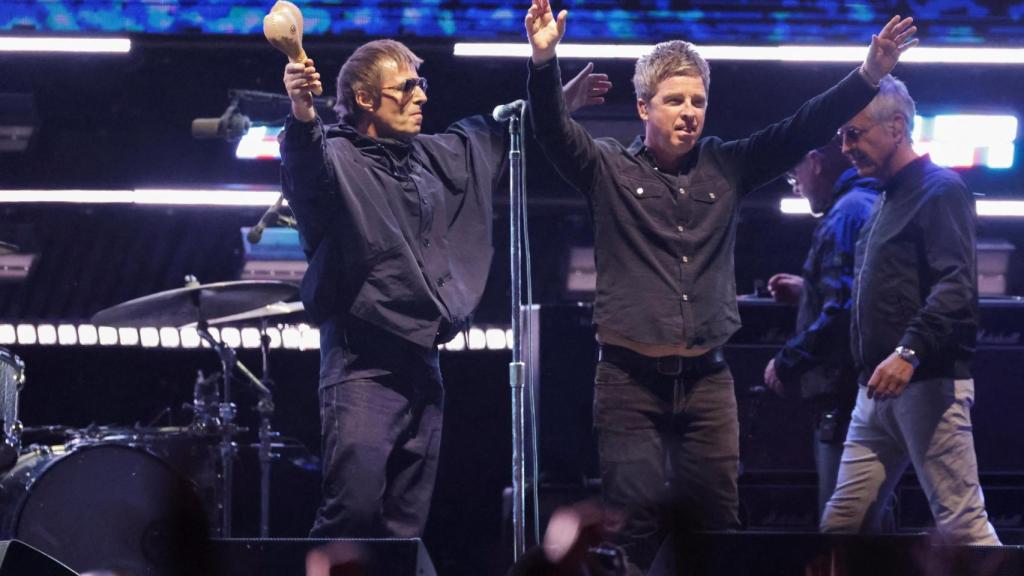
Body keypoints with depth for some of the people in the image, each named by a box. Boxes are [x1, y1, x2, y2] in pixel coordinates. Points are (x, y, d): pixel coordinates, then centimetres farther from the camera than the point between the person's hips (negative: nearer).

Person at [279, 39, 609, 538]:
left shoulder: (431, 157, 15)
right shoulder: (337, 158, -8)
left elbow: (491, 133, 34)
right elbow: (304, 171, -32)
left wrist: (560, 102, 36)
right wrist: (303, 118, -52)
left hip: (422, 362, 8)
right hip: (362, 362, -8)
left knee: (405, 524, 9)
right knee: (353, 507, -18)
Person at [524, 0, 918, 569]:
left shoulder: (726, 169, 10)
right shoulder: (610, 169, 2)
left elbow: (802, 131, 5)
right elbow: (555, 131, -13)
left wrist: (869, 76, -8)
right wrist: (545, 61, -31)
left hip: (707, 378, 3)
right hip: (631, 378, -3)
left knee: (715, 519, 3)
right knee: (636, 522, -6)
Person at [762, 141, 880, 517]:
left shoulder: (846, 214, -15)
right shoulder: (872, 205, 16)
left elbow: (842, 311, -25)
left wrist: (788, 362, -15)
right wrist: (807, 292, 24)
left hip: (843, 394, -11)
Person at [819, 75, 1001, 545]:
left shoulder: (940, 190, -7)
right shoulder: (887, 201, 22)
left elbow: (956, 286, -19)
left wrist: (910, 352, -30)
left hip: (930, 382, -10)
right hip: (879, 389, 10)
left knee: (962, 524, -10)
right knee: (843, 522, 5)